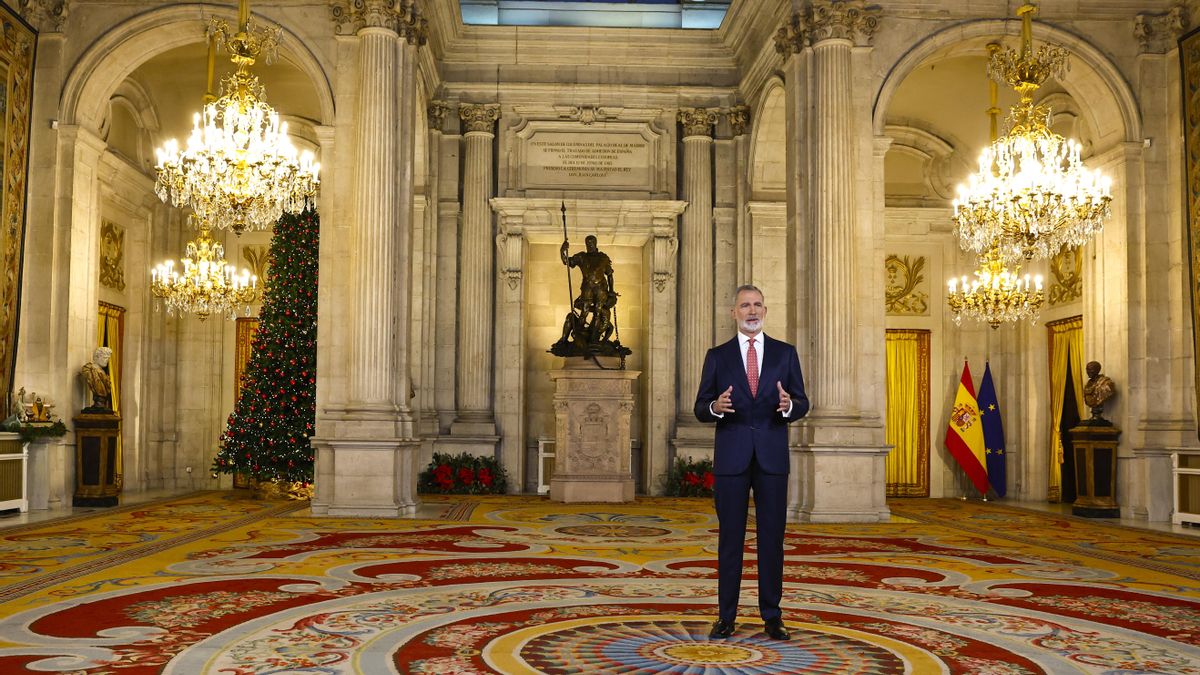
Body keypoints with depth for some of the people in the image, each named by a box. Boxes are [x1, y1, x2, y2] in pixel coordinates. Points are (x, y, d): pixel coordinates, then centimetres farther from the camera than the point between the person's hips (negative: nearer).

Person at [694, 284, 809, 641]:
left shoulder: (785, 353, 7)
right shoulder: (717, 356, 6)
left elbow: (803, 404, 5)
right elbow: (700, 409, 4)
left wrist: (789, 405, -18)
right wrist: (715, 407, -19)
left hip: (772, 456, 1)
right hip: (731, 457, 0)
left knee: (772, 537, 5)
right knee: (730, 538, 4)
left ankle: (771, 615, 14)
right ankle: (726, 615, 12)